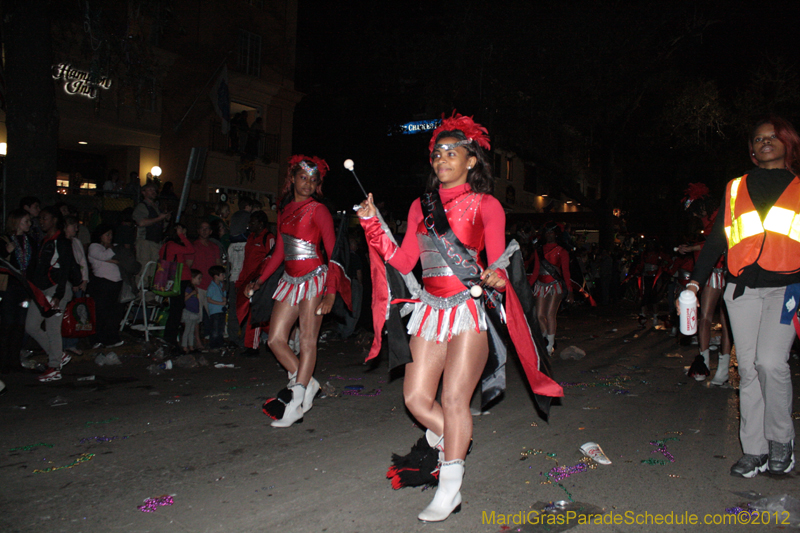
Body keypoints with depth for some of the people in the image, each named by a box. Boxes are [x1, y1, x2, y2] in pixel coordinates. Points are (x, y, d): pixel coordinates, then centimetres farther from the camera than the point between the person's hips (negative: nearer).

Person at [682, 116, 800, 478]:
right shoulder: (736, 189, 15)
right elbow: (716, 240, 14)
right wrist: (695, 281, 5)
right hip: (741, 289, 2)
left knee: (770, 361, -17)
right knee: (749, 368, 2)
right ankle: (755, 450, 11)